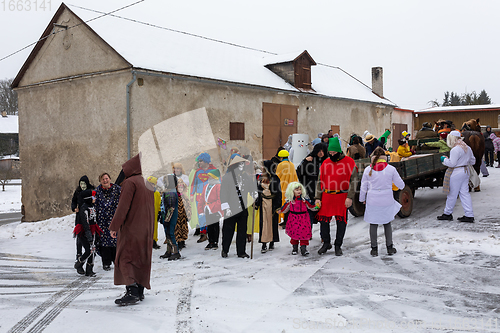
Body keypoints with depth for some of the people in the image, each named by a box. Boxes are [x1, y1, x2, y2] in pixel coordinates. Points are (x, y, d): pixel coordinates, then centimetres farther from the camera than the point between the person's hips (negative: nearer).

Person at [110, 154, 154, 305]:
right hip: (146, 229, 8)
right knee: (141, 259, 13)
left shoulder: (130, 182, -12)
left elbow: (123, 207, -17)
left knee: (125, 259, -6)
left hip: (131, 227, -8)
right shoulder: (148, 184, 13)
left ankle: (133, 292, -15)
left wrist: (114, 226, -12)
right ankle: (140, 291, 18)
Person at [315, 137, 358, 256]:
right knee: (323, 219, 4)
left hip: (342, 197, -3)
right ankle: (326, 243, 23)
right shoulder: (325, 163, 7)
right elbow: (320, 181, 10)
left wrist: (349, 197, -12)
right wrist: (318, 198, 3)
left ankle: (338, 246, 19)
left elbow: (353, 180, -4)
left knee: (341, 221, 4)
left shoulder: (349, 162, -2)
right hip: (326, 197, 3)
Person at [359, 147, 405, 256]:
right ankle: (390, 247, 22)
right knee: (387, 223, 17)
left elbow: (363, 187, 2)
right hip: (387, 201, 1)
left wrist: (362, 199, 16)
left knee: (373, 224, 9)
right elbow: (401, 185, 1)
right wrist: (401, 186, 25)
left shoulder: (368, 169, -5)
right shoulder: (391, 169, -6)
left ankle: (374, 249, 13)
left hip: (372, 201, 0)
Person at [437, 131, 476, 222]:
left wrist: (444, 159, -4)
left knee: (452, 194, 3)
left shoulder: (455, 150, -18)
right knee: (464, 193, 9)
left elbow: (452, 163, -19)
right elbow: (472, 161, 16)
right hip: (465, 171, 9)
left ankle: (447, 214, 15)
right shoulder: (468, 148, 10)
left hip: (456, 173, -9)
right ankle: (469, 215, 7)